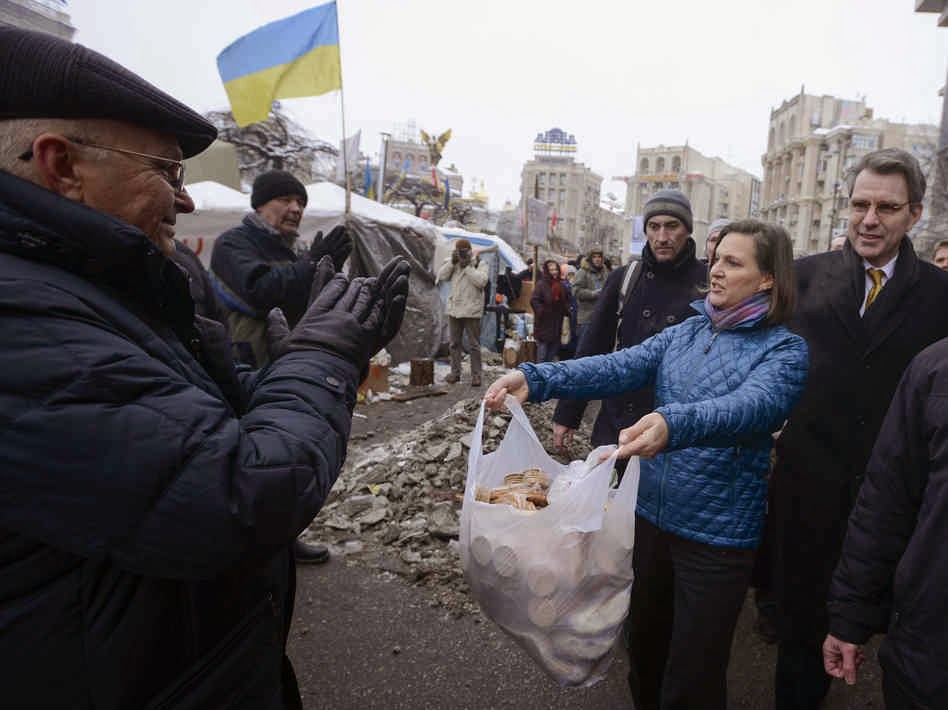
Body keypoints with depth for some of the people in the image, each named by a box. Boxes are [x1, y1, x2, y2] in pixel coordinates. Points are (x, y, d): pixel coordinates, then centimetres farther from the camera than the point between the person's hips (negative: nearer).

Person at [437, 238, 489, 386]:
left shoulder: (480, 263, -3)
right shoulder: (452, 262, 11)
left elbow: (482, 281, -18)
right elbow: (441, 276, 1)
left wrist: (468, 267, -17)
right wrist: (452, 262, -9)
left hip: (471, 310, -5)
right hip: (454, 308, 5)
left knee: (474, 344, 0)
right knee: (454, 342, 11)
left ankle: (476, 374, 6)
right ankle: (455, 372, 21)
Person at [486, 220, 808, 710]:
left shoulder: (784, 350, -10)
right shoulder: (685, 333, 4)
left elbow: (753, 405, -30)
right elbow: (618, 367, -9)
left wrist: (674, 423, -50)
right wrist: (537, 379, -24)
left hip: (718, 532, -4)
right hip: (653, 512, 5)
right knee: (645, 643, 24)